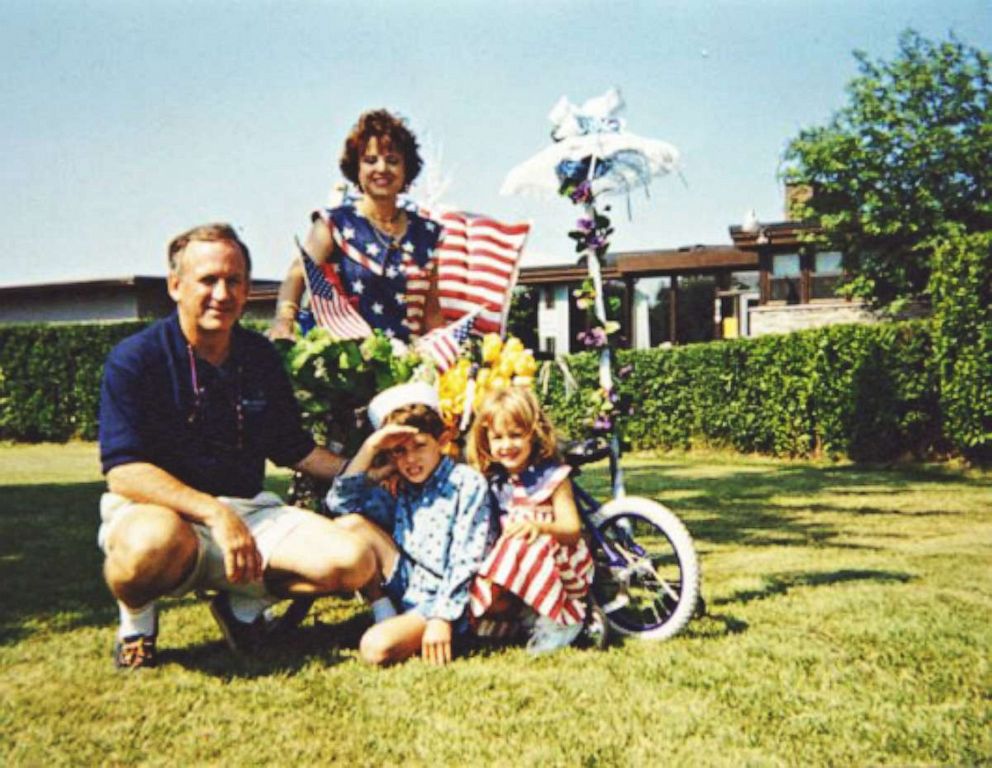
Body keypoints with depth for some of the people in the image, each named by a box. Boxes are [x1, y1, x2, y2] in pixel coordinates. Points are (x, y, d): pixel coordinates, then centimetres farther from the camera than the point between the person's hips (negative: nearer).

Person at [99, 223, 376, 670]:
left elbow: (294, 449, 18)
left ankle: (243, 601, 12)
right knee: (155, 542, -42)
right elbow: (123, 472, -19)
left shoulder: (260, 357, 8)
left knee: (353, 562, -16)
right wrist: (215, 514, -29)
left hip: (249, 510, 5)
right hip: (158, 512, -5)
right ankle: (135, 617, -3)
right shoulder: (135, 359, -9)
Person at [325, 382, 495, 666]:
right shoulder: (401, 491, 10)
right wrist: (370, 447, -4)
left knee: (376, 647, -31)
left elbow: (466, 560, -14)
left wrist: (442, 618, -20)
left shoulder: (467, 483, -8)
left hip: (445, 600, -7)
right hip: (407, 587, 7)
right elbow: (340, 501, 3)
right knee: (351, 524, -6)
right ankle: (384, 614, -1)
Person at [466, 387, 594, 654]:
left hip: (559, 568, -3)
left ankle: (560, 619, -18)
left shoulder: (552, 477, -5)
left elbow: (573, 530, -11)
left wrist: (539, 526, -29)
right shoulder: (493, 481, 8)